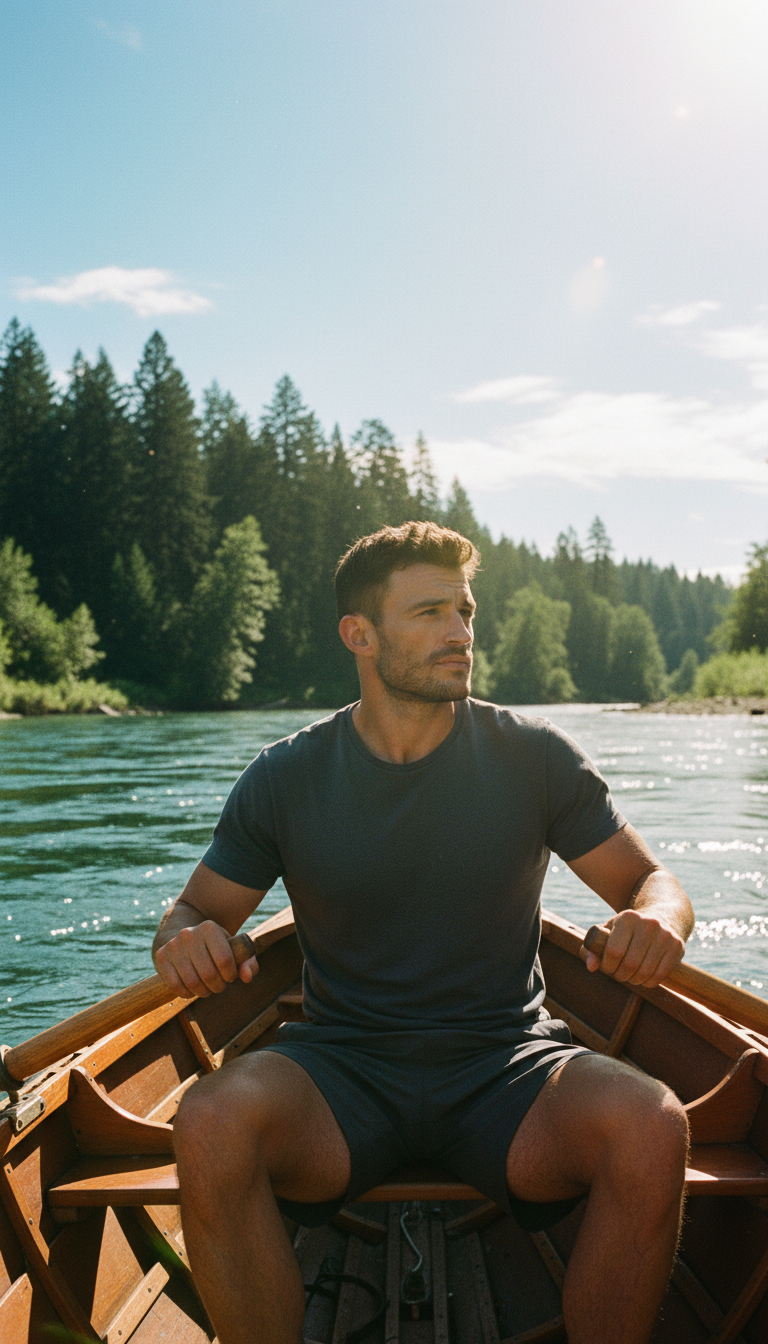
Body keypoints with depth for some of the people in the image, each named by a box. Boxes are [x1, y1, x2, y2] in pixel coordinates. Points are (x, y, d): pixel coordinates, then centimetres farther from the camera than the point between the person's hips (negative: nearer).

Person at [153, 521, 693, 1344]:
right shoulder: (286, 777, -1)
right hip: (342, 1071, 0)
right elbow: (199, 907, 8)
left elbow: (651, 881, 6)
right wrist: (185, 938, -18)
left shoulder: (534, 758, -1)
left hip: (506, 1067, 1)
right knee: (210, 1123, -31)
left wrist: (658, 918, -19)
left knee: (650, 1126, -30)